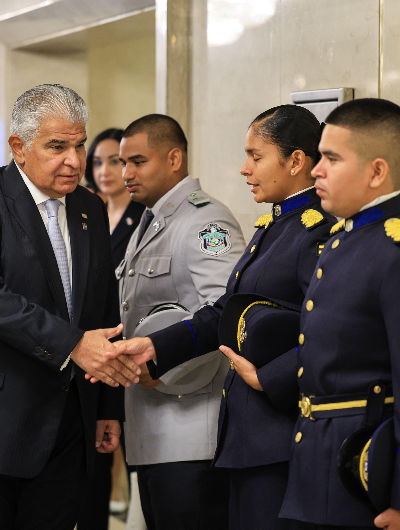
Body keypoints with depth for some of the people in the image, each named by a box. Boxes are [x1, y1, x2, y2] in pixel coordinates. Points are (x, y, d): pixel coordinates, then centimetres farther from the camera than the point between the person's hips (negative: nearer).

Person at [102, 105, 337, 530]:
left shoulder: (319, 233, -15)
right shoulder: (270, 226, 16)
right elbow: (224, 313, 16)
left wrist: (266, 378, -17)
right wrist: (154, 347, 5)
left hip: (282, 428, -10)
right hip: (246, 431, 10)